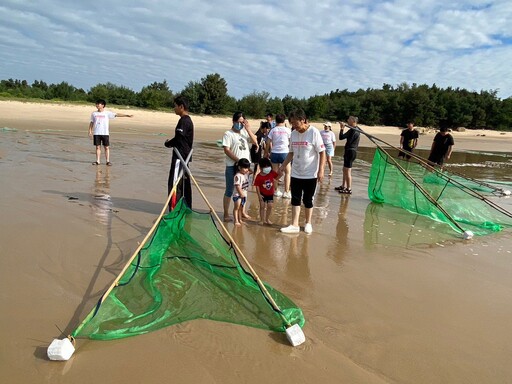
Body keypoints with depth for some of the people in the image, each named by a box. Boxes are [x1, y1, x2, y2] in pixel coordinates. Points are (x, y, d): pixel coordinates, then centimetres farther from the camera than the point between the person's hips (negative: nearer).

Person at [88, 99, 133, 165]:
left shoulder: (107, 113, -1)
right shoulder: (94, 113, 8)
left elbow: (117, 115, -6)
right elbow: (91, 123, 14)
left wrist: (127, 115, -14)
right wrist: (90, 131, 7)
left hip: (105, 133, -2)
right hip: (96, 133, 2)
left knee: (107, 147, 0)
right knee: (98, 147, 5)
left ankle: (108, 161, 5)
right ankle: (97, 161, 9)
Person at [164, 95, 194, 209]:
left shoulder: (183, 121, -15)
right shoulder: (188, 120, 16)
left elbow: (178, 138, -19)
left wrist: (167, 143, -2)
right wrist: (171, 143, 7)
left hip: (180, 156, -10)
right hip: (185, 155, 10)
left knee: (174, 183, -6)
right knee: (184, 183, 14)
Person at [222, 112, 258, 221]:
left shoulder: (245, 132, 11)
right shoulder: (228, 134, -5)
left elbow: (255, 142, 0)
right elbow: (226, 150, -13)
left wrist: (248, 129, -8)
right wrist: (238, 160, -19)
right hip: (232, 166, -5)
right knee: (229, 191, 0)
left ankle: (242, 211, 28)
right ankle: (226, 213, 7)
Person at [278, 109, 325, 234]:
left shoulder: (314, 132, -13)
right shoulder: (294, 134, 4)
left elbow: (322, 153, -11)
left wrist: (321, 170, -17)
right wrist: (283, 166, 11)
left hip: (310, 174, -5)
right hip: (295, 173, 5)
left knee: (308, 200, 7)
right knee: (295, 199, 5)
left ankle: (308, 223, 24)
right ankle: (294, 225, 11)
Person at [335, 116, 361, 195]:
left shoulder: (352, 130, -18)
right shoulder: (357, 129, 11)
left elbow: (341, 137, -21)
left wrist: (342, 128, -12)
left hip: (350, 151, -10)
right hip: (352, 151, 10)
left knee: (348, 171, -4)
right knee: (345, 170, 20)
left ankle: (349, 189, 0)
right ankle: (343, 186, 30)